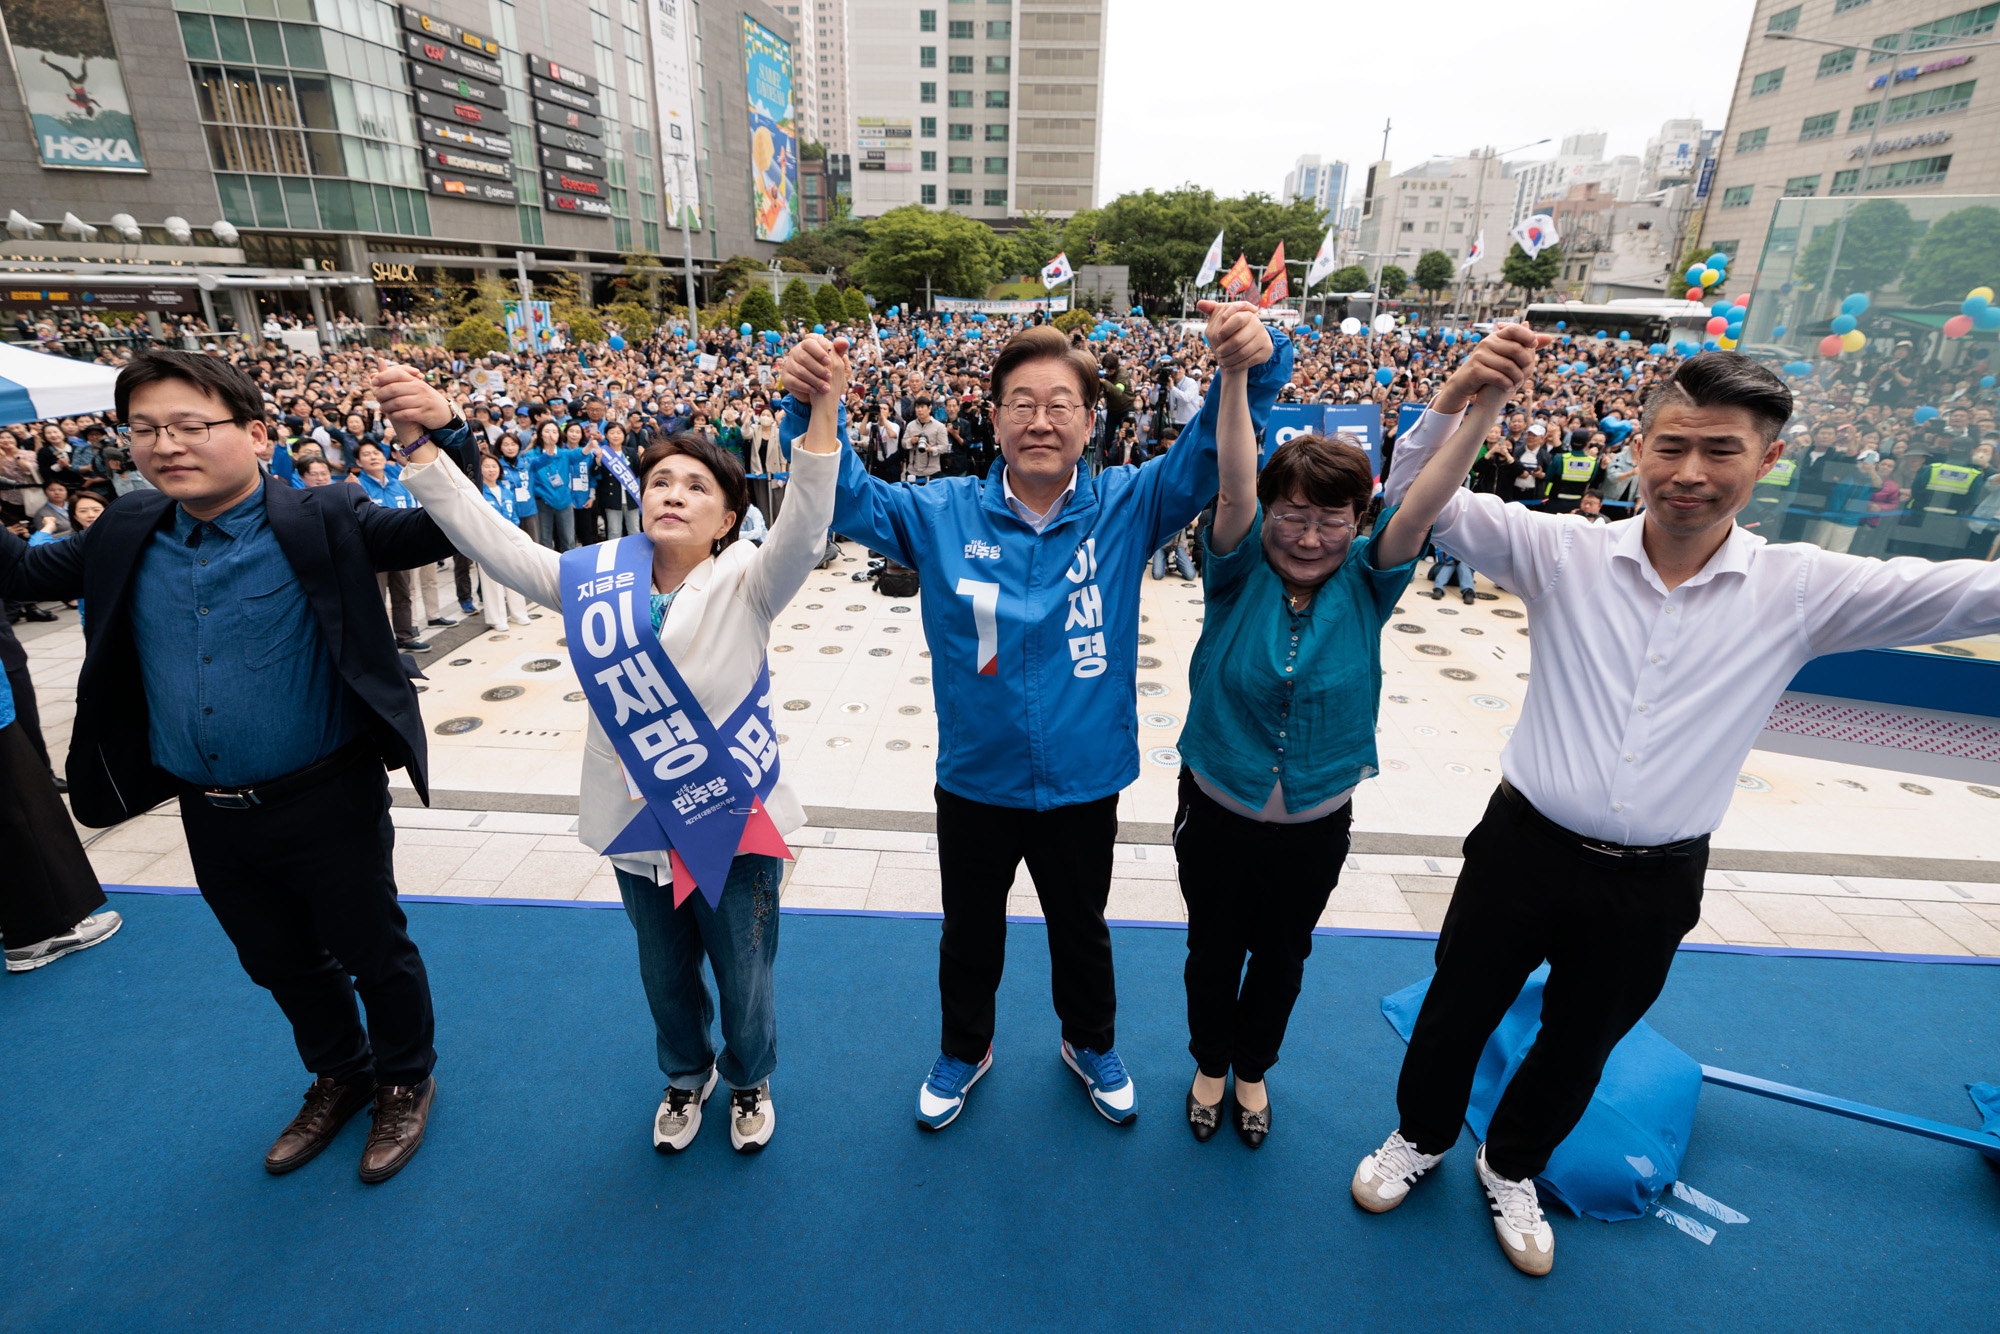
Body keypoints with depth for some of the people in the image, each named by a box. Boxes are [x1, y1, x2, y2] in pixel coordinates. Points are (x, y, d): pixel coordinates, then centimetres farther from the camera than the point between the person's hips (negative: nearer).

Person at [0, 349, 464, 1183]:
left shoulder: (322, 524, -14)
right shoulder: (127, 537, 3)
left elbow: (439, 530, -22)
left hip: (327, 802, -6)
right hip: (210, 820, 6)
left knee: (375, 955, 13)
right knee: (282, 964, 24)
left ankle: (406, 1083, 38)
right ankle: (339, 1078, 49)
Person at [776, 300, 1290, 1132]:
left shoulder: (1126, 508, -10)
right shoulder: (944, 515, -9)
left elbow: (1210, 456, -17)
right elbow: (848, 497, -11)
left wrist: (1254, 365, -37)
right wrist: (810, 409, -30)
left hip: (1084, 781, 0)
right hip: (974, 780, 0)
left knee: (1082, 930, 25)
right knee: (970, 934, 23)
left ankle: (1092, 1044, 55)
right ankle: (964, 1049, 52)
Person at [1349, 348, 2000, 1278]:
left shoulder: (1803, 591, -5)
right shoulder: (1563, 552, -10)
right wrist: (1464, 392, -29)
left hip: (1654, 886, 2)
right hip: (1526, 847, -1)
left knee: (1578, 1048, 23)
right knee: (1457, 1014, 17)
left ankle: (1511, 1169, 51)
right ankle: (1421, 1137, 47)